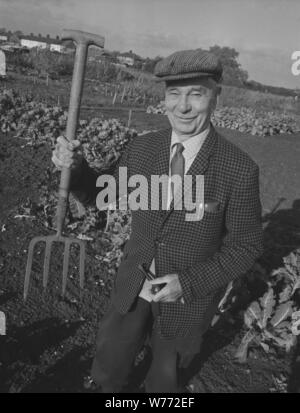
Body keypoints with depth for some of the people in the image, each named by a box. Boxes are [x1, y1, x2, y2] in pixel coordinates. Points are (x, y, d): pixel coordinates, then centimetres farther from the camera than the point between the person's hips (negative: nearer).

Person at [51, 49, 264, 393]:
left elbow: (246, 245, -12)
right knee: (107, 371, 20)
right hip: (134, 286, 3)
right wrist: (74, 165, -19)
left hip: (188, 297, -2)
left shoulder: (240, 170, -21)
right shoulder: (142, 148, -10)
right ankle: (111, 388, 54)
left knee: (164, 376, 23)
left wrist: (189, 282, -22)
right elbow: (101, 195, 2)